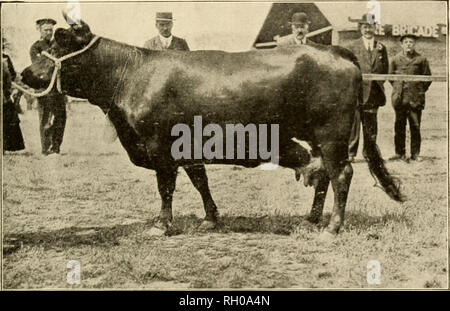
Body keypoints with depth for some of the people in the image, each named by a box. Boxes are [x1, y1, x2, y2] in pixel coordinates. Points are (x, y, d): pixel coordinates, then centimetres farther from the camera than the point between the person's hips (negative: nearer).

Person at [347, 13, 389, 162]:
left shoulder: (381, 47, 13)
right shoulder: (353, 47, 4)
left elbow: (385, 69, 16)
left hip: (374, 92, 3)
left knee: (371, 124, 7)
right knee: (353, 122, -6)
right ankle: (350, 153, -1)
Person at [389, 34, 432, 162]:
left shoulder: (421, 59, 1)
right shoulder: (396, 59, 6)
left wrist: (420, 92, 6)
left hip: (415, 99, -1)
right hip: (399, 98, 2)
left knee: (415, 127, 0)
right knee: (399, 126, 5)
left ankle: (415, 154, 8)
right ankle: (400, 153, 14)